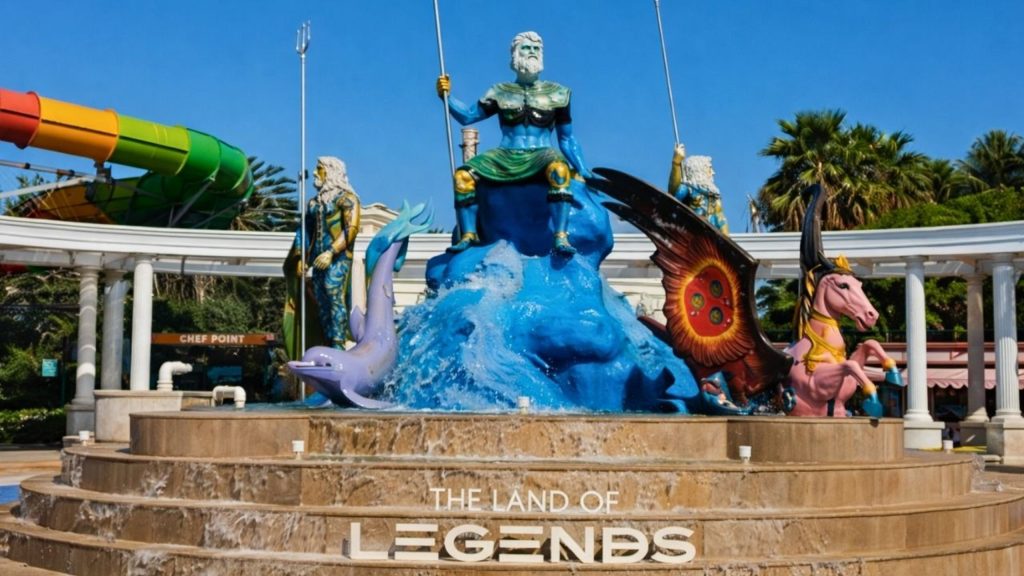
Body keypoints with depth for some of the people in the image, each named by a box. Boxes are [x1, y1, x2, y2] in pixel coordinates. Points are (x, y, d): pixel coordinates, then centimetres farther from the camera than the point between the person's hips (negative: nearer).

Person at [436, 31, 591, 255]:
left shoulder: (556, 94, 10)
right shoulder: (501, 92, 12)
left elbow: (567, 139, 13)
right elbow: (467, 115, 6)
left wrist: (583, 172, 5)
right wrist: (447, 96, -10)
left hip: (539, 156, -2)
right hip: (506, 157, 2)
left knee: (558, 167, -37)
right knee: (463, 175, -22)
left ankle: (561, 237, -38)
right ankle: (468, 234, -9)